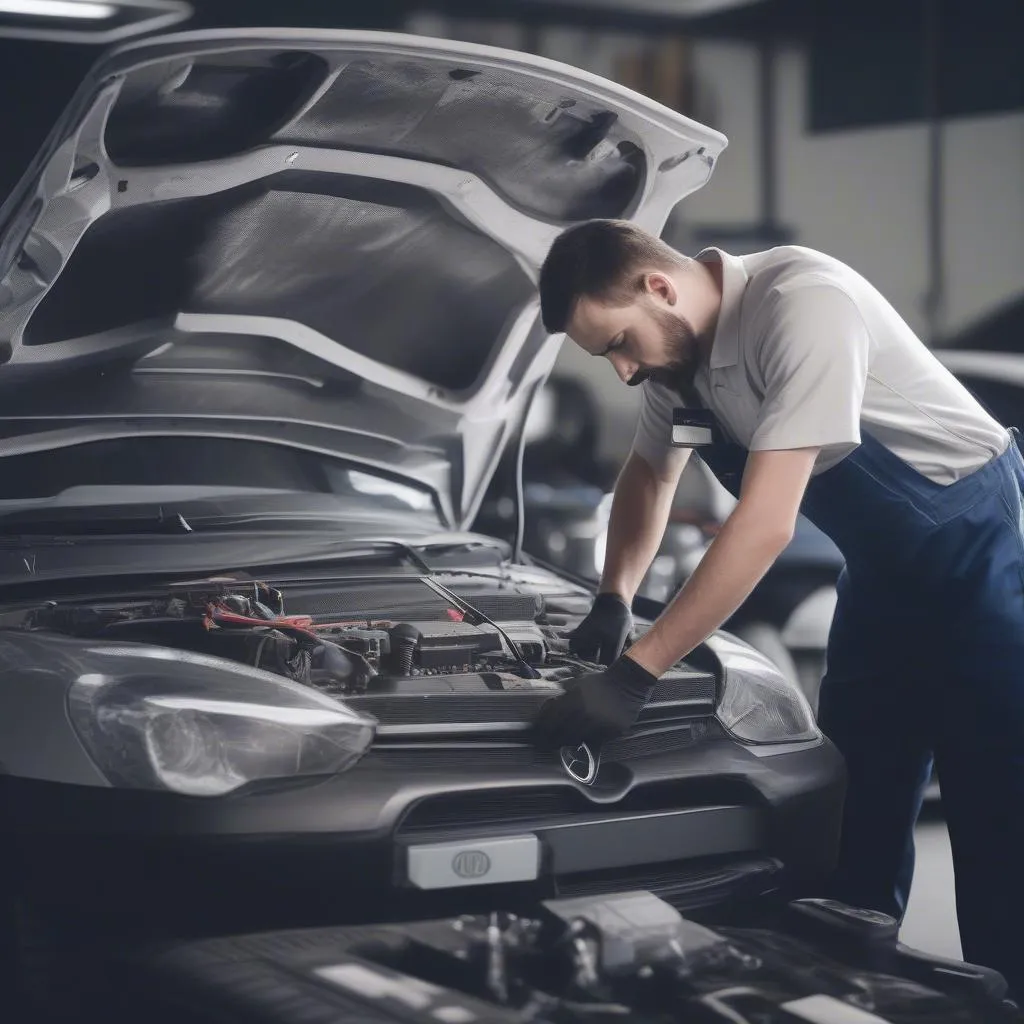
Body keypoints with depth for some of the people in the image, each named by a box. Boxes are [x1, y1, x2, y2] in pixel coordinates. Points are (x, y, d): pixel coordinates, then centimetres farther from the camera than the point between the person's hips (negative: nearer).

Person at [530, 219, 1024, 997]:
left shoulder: (802, 304, -29)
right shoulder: (678, 347, -3)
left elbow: (766, 525, -33)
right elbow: (649, 475, 17)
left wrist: (634, 675, -33)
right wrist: (613, 602, 1)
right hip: (882, 570, 8)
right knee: (857, 818, 6)